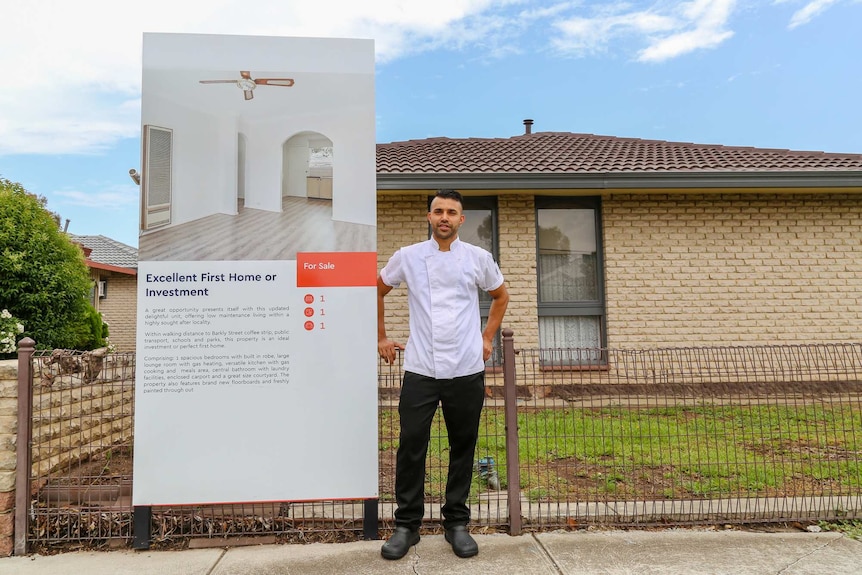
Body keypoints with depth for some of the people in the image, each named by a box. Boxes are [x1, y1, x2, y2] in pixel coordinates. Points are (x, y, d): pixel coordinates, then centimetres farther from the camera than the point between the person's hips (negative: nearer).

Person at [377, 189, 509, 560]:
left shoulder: (479, 258, 4)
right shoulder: (407, 257, 3)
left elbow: (501, 296, 19)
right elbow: (376, 290, 16)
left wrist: (487, 338, 12)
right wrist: (381, 337, 13)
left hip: (467, 371, 1)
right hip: (419, 369, 0)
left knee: (462, 448, 9)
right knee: (411, 447, 0)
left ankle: (457, 523, 24)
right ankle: (407, 525, 16)